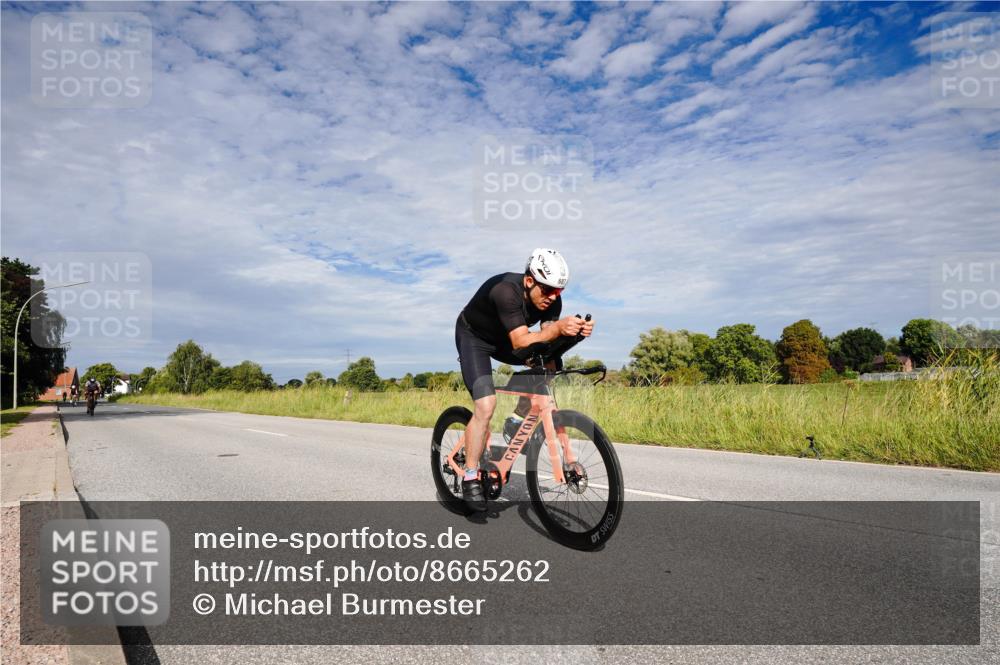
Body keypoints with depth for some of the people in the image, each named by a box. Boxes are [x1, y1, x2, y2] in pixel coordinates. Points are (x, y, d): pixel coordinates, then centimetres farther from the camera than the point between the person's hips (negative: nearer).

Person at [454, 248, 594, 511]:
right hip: (473, 338, -6)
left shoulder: (551, 300, -18)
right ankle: (470, 478, -7)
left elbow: (548, 340, -21)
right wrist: (558, 328, -57)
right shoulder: (506, 290, -37)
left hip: (504, 339, 7)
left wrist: (575, 332, -40)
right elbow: (520, 342, -43)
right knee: (486, 405, -21)